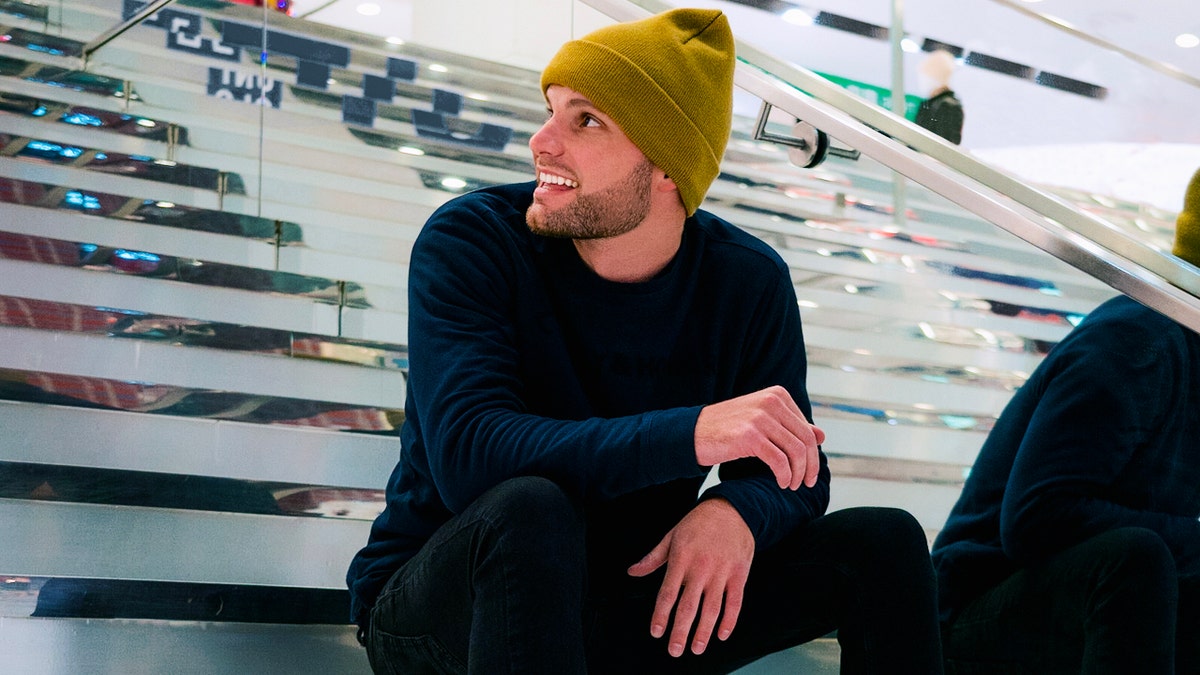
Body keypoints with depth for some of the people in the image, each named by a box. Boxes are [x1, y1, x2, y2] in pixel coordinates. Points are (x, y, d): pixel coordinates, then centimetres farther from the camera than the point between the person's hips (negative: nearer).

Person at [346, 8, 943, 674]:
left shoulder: (749, 282, -5)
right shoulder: (468, 241, -17)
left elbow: (794, 475, -1)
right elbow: (468, 452, -31)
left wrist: (738, 511, -28)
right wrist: (692, 434, -41)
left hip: (630, 606, 4)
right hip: (432, 610, -4)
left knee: (884, 543, -9)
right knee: (530, 510, -38)